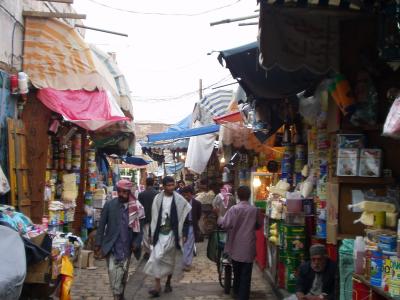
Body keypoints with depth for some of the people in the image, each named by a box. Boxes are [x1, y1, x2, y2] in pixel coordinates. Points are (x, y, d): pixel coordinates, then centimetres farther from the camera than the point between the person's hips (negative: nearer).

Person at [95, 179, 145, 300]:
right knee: (113, 272, -9)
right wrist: (98, 244, -4)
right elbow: (101, 225, -1)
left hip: (126, 247, 1)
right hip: (112, 247, -1)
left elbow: (139, 227, 3)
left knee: (123, 274, 12)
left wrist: (136, 242, -8)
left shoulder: (136, 207, -2)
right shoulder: (109, 205, -4)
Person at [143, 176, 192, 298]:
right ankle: (157, 285, -8)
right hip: (160, 233, 1)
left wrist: (184, 233, -3)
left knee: (170, 259, 11)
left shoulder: (179, 199, -5)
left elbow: (184, 217, 0)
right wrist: (152, 234, 4)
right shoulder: (158, 198, -1)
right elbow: (154, 217, 4)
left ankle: (168, 283, 28)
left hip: (173, 233, 0)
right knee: (157, 257, -11)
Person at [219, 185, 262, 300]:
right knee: (246, 273, 5)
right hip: (248, 246, -1)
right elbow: (259, 225, 10)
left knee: (237, 271, 21)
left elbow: (224, 224, -17)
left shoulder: (234, 209, -12)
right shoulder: (254, 210, -6)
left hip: (236, 246, 1)